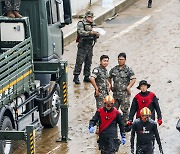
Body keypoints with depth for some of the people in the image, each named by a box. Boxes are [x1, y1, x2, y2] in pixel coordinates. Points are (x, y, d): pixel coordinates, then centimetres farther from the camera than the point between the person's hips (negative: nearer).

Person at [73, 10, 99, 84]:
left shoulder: (92, 24, 16)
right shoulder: (81, 24, -5)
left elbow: (94, 35, 22)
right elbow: (81, 32, -20)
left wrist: (97, 35, -1)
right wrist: (91, 32, -27)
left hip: (90, 45, 7)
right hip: (83, 45, -7)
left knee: (88, 62, 9)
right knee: (79, 61, -9)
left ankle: (86, 77, 16)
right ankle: (76, 77, -7)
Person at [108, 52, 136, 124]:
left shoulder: (128, 70, -4)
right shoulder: (114, 69, 9)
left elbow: (133, 79, -10)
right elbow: (109, 78, 24)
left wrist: (128, 87, -16)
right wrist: (111, 86, 16)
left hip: (124, 93, -5)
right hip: (116, 93, 5)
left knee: (124, 109, -6)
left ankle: (125, 123, 0)